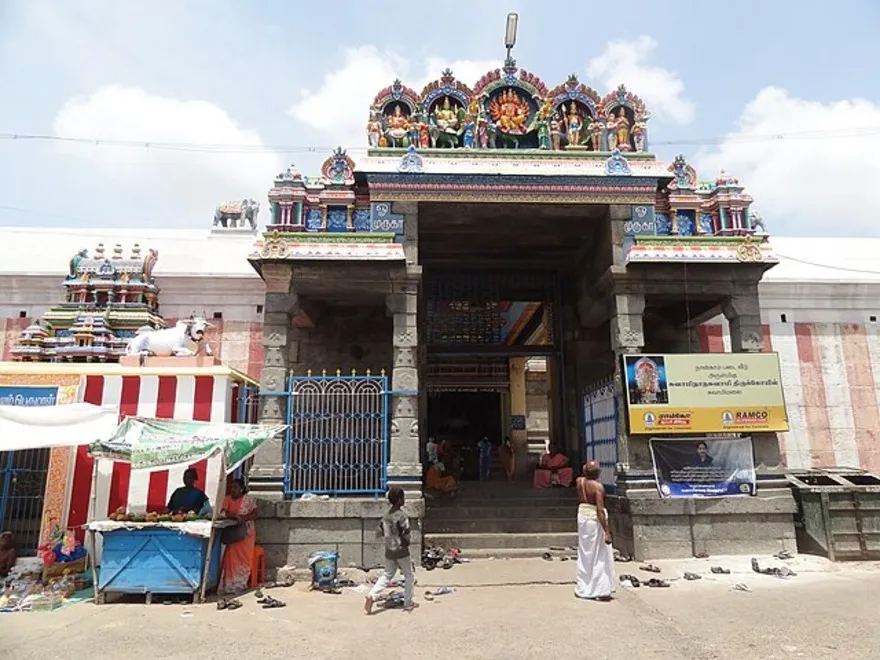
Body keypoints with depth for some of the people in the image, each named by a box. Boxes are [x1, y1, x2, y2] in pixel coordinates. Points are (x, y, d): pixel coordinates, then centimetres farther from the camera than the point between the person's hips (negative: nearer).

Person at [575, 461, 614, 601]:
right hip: (595, 520, -7)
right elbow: (600, 510, -23)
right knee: (599, 556, 4)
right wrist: (607, 531, -21)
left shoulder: (580, 481, -1)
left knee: (584, 555, 17)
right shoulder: (598, 486, -19)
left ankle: (583, 588, 25)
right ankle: (600, 591, 7)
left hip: (582, 517, 7)